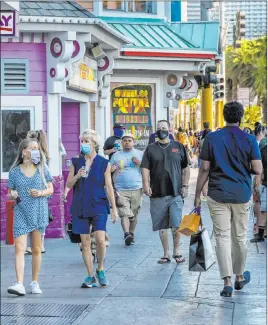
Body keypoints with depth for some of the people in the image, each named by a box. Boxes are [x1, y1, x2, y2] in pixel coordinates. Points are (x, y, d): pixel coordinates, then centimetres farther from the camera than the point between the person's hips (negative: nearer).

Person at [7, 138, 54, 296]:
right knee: (19, 248, -12)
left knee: (36, 249, 8)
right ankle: (20, 284, -19)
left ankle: (35, 282, 19)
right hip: (21, 214, -1)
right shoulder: (15, 171, 3)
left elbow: (51, 189, 6)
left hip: (39, 213, 1)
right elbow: (9, 194, 8)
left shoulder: (42, 168, 4)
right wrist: (12, 195, -14)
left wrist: (40, 193, -13)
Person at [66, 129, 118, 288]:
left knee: (100, 240, -13)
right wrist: (77, 176, -12)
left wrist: (114, 208, 0)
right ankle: (90, 276, 12)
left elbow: (109, 186, 3)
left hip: (98, 206, -2)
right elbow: (69, 184, 8)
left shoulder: (104, 163, 1)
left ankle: (100, 270, 10)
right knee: (85, 243, 3)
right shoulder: (76, 162, 7)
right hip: (80, 207, 3)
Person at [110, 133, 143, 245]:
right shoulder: (116, 155, 12)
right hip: (121, 190, -1)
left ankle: (131, 234, 18)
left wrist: (139, 163, -8)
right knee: (124, 213, -15)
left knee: (134, 214, 5)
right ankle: (126, 234, -25)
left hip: (136, 189, 1)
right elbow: (109, 171, 16)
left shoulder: (140, 154, 11)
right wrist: (112, 169, -8)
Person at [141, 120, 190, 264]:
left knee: (176, 225, -10)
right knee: (162, 227, 5)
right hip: (157, 193, 1)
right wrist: (146, 185, -12)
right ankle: (166, 254, 15)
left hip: (176, 193, -1)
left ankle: (177, 251, 8)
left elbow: (186, 168, 11)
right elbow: (145, 168, 3)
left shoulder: (178, 147, 9)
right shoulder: (151, 149, 8)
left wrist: (185, 185, 2)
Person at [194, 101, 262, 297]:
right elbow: (258, 170, -7)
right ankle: (239, 276, 31)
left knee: (222, 237, 0)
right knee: (240, 237, 15)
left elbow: (204, 169, -2)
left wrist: (197, 195, 4)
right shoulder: (249, 140, -3)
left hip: (218, 195, -1)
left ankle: (227, 281, -9)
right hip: (242, 195, 1)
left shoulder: (212, 138, -2)